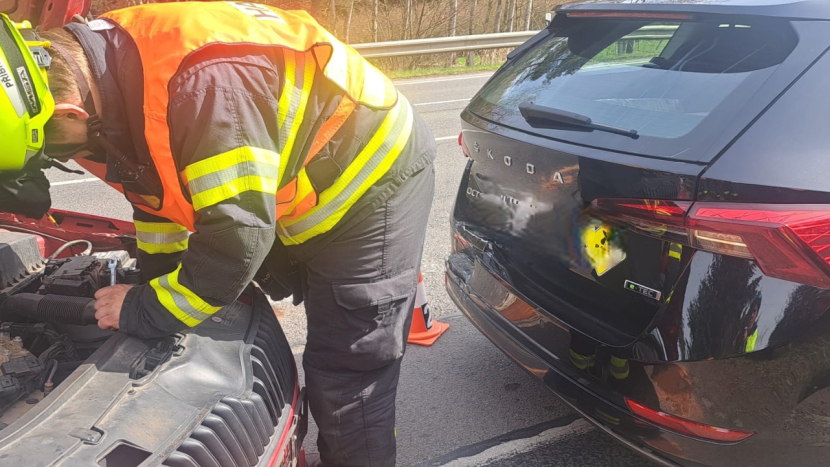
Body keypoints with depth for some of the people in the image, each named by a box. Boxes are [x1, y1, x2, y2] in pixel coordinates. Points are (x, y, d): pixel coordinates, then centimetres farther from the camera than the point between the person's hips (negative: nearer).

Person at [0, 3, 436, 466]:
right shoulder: (103, 69, -3)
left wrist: (142, 312, -16)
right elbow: (157, 183, 11)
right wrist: (158, 286, 14)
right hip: (299, 197, 9)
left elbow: (237, 237, -31)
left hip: (371, 181, -9)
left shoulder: (202, 81, -36)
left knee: (348, 381, -3)